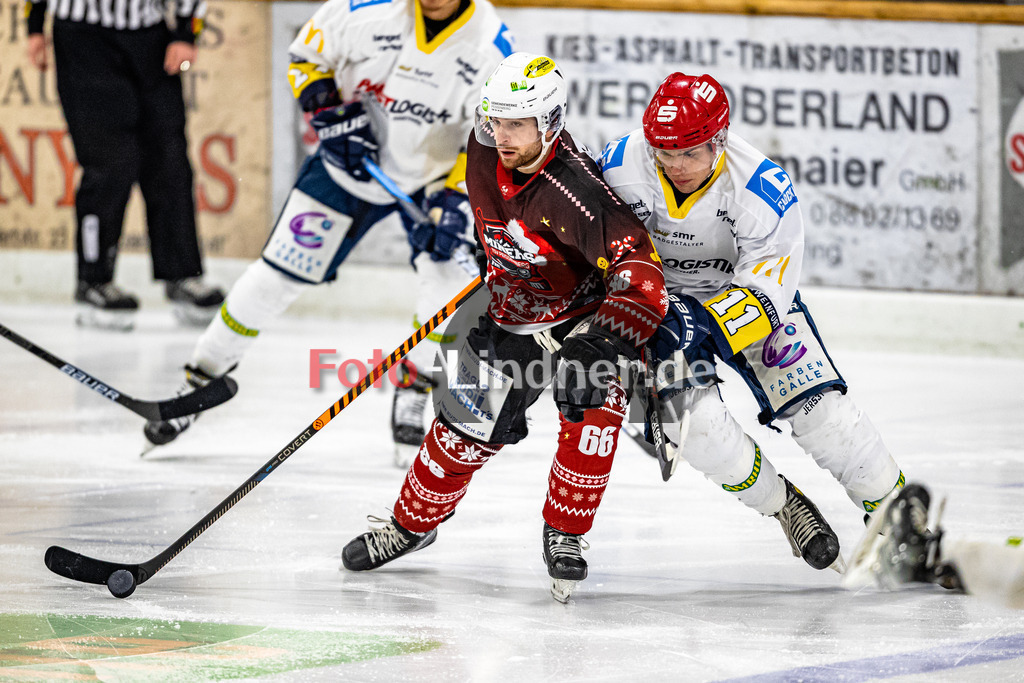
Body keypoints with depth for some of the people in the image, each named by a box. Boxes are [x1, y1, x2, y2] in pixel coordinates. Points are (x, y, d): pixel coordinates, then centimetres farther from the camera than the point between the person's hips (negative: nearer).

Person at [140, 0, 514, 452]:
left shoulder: (492, 45, -23)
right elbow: (305, 56, -5)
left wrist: (453, 198, -30)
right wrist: (330, 113, -18)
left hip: (434, 173, 0)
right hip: (349, 161, 0)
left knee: (450, 273, -21)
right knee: (279, 274, 0)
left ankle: (411, 397, 1)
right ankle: (199, 379, 15)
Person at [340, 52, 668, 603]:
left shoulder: (575, 193, -36)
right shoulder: (485, 150, -15)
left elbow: (640, 273, -43)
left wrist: (603, 342, -54)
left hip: (584, 309, -5)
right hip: (512, 312, 5)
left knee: (592, 404, -28)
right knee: (466, 423, -1)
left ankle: (565, 534, -10)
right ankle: (412, 524, 22)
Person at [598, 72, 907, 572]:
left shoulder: (763, 189, -29)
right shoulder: (620, 165, -23)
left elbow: (764, 293, -30)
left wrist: (702, 325, -44)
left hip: (748, 290, -1)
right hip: (663, 301, 1)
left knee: (817, 407, -14)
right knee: (693, 416, -23)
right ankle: (785, 507, 1)